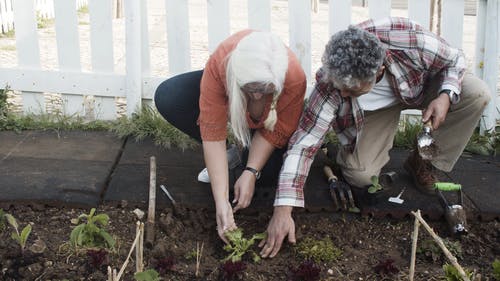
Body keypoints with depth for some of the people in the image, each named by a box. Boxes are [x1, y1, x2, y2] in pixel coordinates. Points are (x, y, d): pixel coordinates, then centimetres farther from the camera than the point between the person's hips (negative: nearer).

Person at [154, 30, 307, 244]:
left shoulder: (294, 78, -40)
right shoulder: (219, 64, -41)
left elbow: (276, 131, -22)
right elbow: (213, 132, -39)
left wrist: (251, 172, -30)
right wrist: (221, 201, -42)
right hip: (229, 101, 1)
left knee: (270, 168, -28)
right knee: (167, 99, -25)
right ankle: (229, 153, -9)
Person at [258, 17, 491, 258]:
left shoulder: (413, 41, -39)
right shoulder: (330, 84, -37)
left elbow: (455, 60, -16)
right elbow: (302, 143, -36)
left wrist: (446, 96, -36)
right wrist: (282, 211, -42)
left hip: (421, 87, 2)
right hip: (375, 109, -1)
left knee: (477, 93, -26)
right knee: (360, 175, -23)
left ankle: (425, 164, -5)